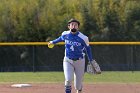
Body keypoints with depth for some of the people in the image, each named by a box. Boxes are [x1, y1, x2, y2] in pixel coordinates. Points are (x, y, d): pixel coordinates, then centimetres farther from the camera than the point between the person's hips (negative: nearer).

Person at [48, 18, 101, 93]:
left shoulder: (83, 38, -16)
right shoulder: (65, 34, -6)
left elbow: (88, 49, -1)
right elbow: (60, 38, 18)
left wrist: (91, 61, 2)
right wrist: (53, 42, 36)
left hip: (79, 61, -1)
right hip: (68, 61, 1)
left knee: (78, 85, 5)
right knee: (68, 80, -22)